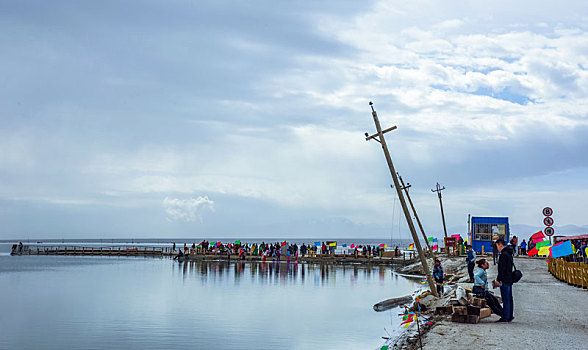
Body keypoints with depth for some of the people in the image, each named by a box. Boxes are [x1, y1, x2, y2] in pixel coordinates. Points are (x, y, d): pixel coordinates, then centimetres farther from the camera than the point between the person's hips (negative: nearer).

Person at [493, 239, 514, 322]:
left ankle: (505, 317, -6)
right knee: (509, 298, 11)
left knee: (505, 299, -8)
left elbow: (502, 269, -20)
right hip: (510, 279, 10)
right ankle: (510, 316, 15)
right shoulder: (509, 254, 16)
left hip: (505, 280, -10)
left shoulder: (503, 254, -15)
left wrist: (498, 280, -17)